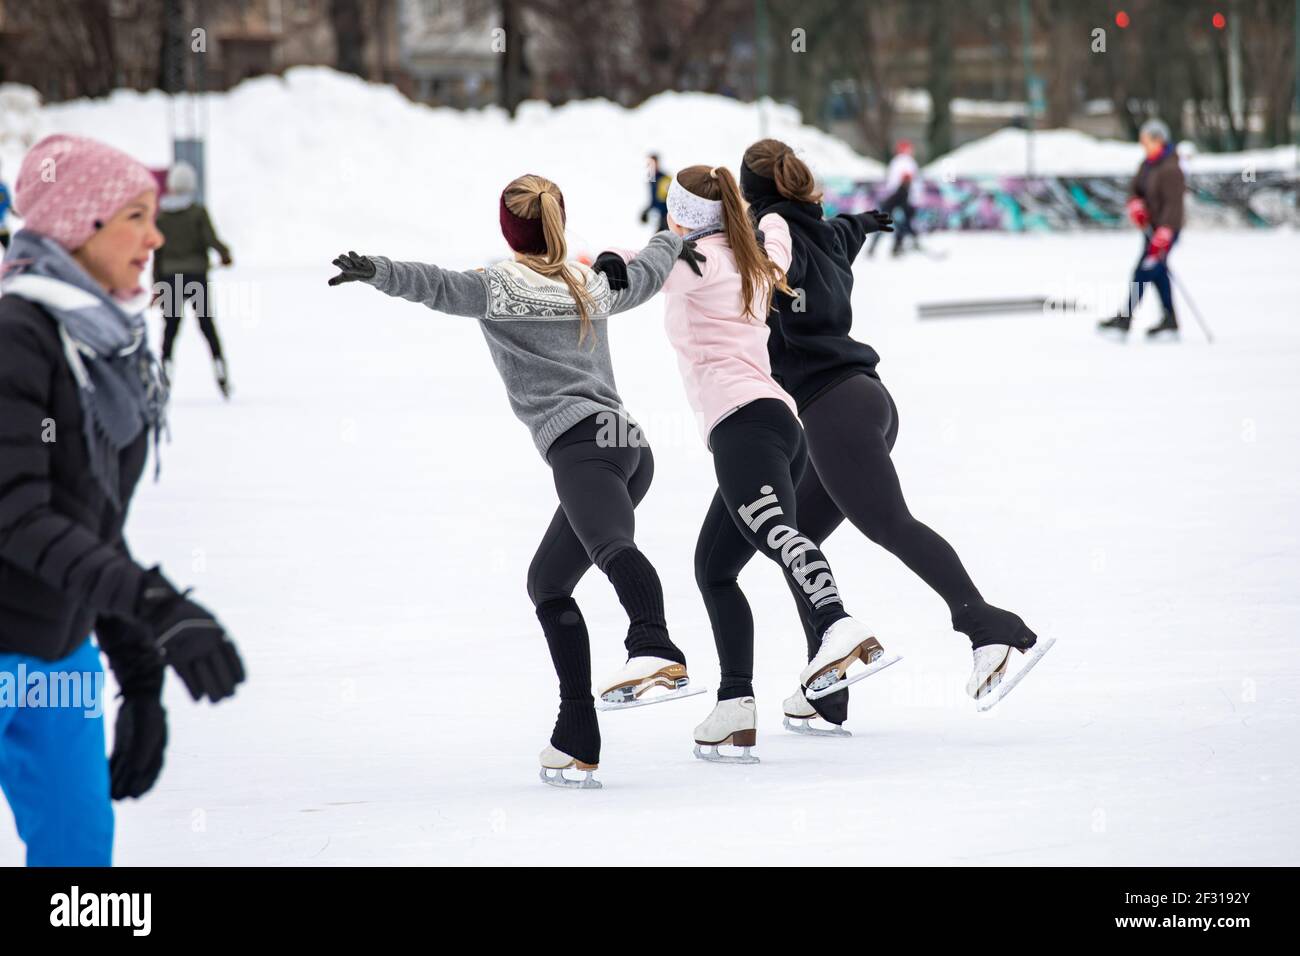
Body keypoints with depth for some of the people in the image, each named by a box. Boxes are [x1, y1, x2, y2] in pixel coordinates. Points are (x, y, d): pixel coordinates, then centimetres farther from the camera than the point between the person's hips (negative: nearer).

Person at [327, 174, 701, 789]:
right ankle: (576, 743, 10)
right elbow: (647, 273, 46)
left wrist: (376, 271, -26)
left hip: (580, 443, -8)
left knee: (612, 545, -34)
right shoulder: (594, 284, 26)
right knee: (549, 583, 16)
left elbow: (440, 286, -13)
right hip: (629, 444, 8)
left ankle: (656, 652, -63)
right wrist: (673, 238, 65)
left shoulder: (499, 286, 6)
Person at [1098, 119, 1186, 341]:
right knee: (1158, 272, 12)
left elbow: (1173, 205, -24)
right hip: (1151, 227, 9)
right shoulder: (1147, 164, 8)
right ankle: (1170, 322, 19)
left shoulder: (1170, 170, -20)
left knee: (1143, 271, -9)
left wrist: (1162, 236, -30)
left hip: (1167, 228, -9)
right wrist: (1135, 206, -13)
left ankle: (1123, 322, -8)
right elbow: (1135, 188, 11)